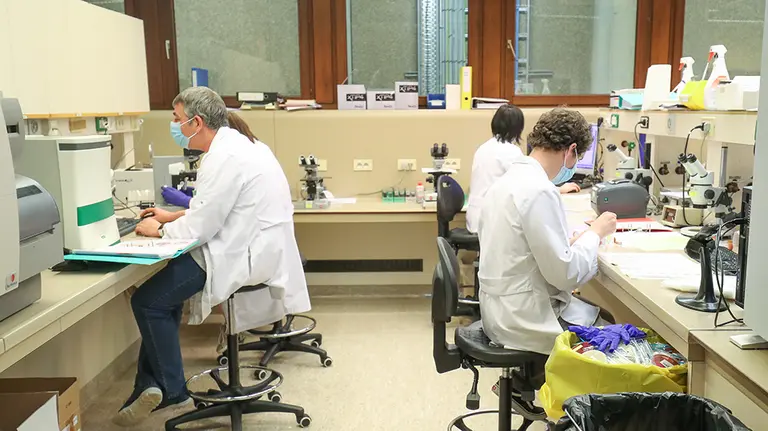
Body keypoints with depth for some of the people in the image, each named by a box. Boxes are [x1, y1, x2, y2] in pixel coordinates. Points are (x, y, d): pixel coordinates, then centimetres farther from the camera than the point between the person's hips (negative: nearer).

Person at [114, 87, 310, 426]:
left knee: (147, 300, -4)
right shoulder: (231, 145, 14)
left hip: (245, 256, -11)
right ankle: (153, 389, 24)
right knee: (159, 292, 16)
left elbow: (200, 228, -19)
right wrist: (174, 216, 18)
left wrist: (159, 230, -1)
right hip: (248, 246, 11)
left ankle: (171, 390, 13)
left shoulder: (226, 158, -20)